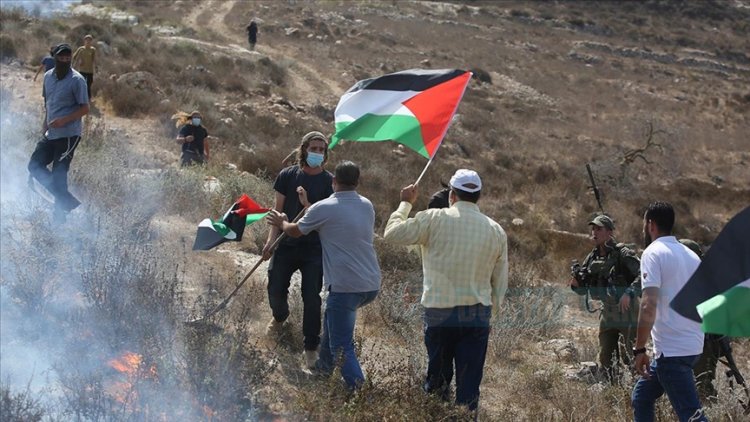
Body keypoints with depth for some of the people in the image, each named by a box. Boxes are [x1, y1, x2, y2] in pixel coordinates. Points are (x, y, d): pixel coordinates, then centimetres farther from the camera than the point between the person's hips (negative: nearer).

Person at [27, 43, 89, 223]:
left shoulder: (76, 80, -14)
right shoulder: (48, 76, 7)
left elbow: (85, 108, -13)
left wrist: (63, 120, -23)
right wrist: (46, 122, 9)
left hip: (68, 135, -8)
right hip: (51, 134, 8)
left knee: (59, 173, -6)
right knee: (35, 165, 8)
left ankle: (60, 213, 9)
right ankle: (66, 200, 15)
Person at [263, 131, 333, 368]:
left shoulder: (329, 182, -4)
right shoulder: (288, 176, 0)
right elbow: (278, 210, 3)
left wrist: (307, 204, -24)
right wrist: (272, 239, -5)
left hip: (314, 248, -2)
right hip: (287, 244, 2)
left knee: (311, 297, -4)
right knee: (275, 290, 9)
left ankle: (311, 347, 6)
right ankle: (279, 318, 44)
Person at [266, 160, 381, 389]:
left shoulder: (323, 209, -8)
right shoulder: (367, 206, 9)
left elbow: (295, 231, 9)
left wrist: (282, 222, 33)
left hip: (346, 286, -7)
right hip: (372, 285, 7)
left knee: (342, 344, -2)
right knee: (333, 316, 31)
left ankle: (356, 386, -13)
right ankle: (325, 363, 43)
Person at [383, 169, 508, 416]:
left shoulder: (434, 219, -6)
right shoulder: (496, 231, 5)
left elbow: (392, 234, 1)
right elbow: (500, 281, 10)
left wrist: (405, 203, 15)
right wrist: (491, 311, 23)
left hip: (439, 313, -2)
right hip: (478, 315, 2)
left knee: (438, 377, 11)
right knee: (469, 384, 3)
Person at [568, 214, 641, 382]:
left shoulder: (623, 254, -12)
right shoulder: (592, 258, 8)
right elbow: (584, 290, 13)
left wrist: (629, 293, -32)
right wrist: (575, 284, -9)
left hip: (627, 315, -7)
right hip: (607, 315, 7)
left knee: (630, 358, -6)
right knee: (605, 359, 11)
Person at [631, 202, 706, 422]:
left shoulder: (653, 253, -10)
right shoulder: (691, 255, 15)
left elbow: (649, 306, -20)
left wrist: (639, 349, -17)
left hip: (671, 351, -9)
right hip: (692, 344, 9)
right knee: (641, 398, 21)